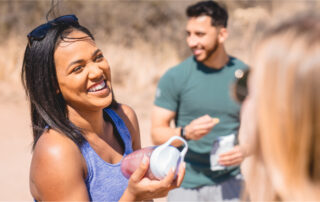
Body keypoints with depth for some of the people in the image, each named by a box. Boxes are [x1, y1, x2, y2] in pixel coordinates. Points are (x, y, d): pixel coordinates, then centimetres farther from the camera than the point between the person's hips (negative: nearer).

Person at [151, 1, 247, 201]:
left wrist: (246, 150, -12)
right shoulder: (174, 77, -5)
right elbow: (157, 133, -4)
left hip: (229, 182, 1)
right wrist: (186, 132, -23)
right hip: (186, 185, -1)